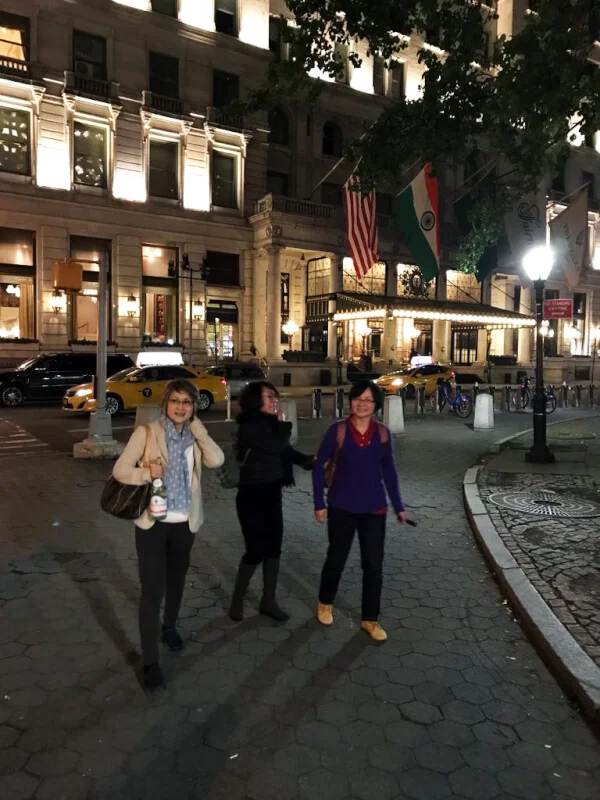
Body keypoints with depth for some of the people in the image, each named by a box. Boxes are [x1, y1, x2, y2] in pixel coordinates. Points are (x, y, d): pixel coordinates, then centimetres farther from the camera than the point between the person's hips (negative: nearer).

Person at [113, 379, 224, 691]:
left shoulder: (194, 436, 2)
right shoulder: (146, 432, -10)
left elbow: (217, 460, -15)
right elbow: (120, 470, -11)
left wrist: (196, 426, -15)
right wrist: (146, 473, -30)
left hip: (184, 523, 4)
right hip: (153, 522, -4)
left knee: (176, 581, 21)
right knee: (153, 590, -4)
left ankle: (170, 627, 48)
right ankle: (150, 661, 9)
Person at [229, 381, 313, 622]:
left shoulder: (270, 424, 6)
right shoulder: (249, 427, -18)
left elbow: (287, 451, 11)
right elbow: (278, 447, -25)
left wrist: (310, 461, -5)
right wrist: (282, 422, -10)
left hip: (272, 493, 8)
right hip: (252, 494, -7)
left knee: (274, 548, 11)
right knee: (256, 551, -1)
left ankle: (269, 602, 25)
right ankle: (237, 599, 21)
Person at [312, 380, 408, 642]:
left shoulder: (383, 433, -3)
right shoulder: (338, 430, -11)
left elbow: (389, 471, 7)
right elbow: (319, 467, -4)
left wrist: (398, 506, 8)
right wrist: (319, 503, -6)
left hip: (374, 508, 2)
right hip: (342, 507, -2)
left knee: (373, 565, 6)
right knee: (336, 558, 14)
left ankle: (370, 620, 25)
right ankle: (325, 603, 41)